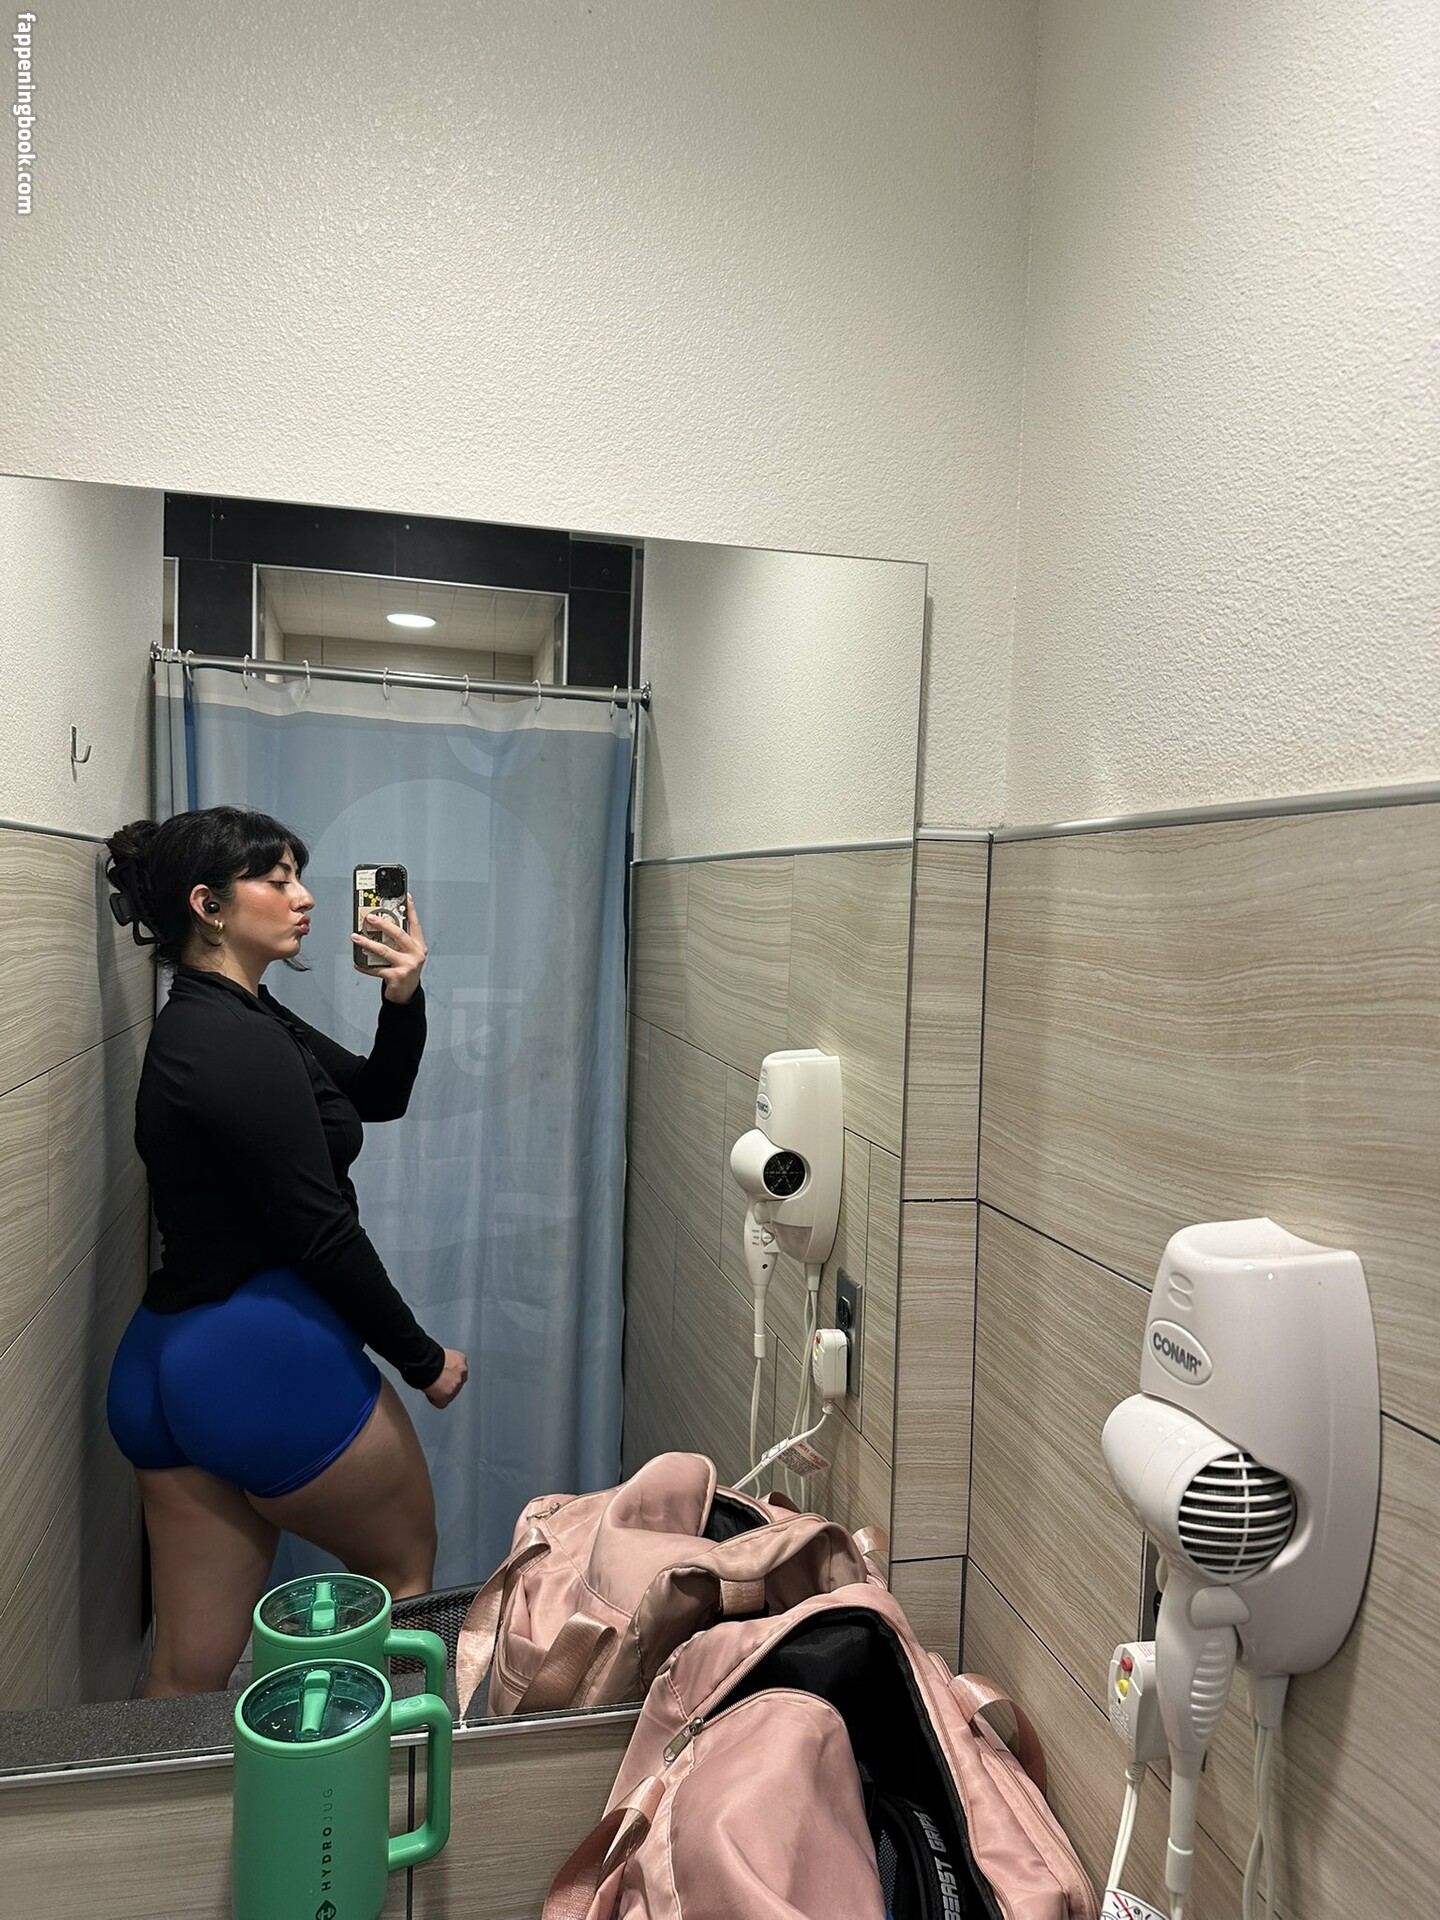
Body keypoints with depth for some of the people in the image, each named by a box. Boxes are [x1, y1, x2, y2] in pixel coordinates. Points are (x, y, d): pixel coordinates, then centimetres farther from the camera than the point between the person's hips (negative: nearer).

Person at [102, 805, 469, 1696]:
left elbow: (380, 1095, 16)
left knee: (188, 1670, 16)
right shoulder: (238, 1046, -19)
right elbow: (322, 1233, -19)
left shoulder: (234, 1019, 11)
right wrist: (424, 1360, -8)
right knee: (407, 1565, 17)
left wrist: (403, 998, -2)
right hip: (270, 1359, -9)